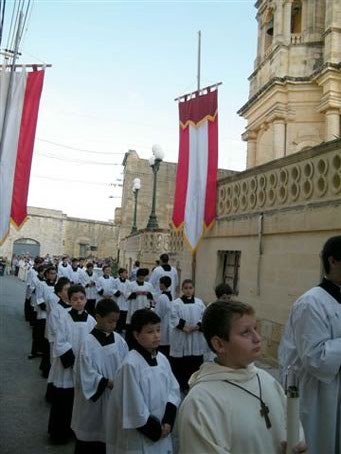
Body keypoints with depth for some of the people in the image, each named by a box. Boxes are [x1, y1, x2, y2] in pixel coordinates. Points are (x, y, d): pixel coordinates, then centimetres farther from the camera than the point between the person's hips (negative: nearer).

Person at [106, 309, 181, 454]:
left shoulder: (162, 359, -2)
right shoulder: (131, 364, -22)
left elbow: (174, 389, 4)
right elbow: (135, 408, -19)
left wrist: (167, 422, -6)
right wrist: (156, 429, -11)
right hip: (139, 439, -6)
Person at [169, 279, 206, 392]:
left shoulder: (199, 303, 5)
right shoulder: (176, 303, -3)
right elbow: (174, 319, -8)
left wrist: (197, 326, -15)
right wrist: (184, 326, -20)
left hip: (196, 339, 2)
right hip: (180, 338, -2)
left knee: (195, 364, 7)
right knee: (179, 365, 4)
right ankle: (180, 385, 19)